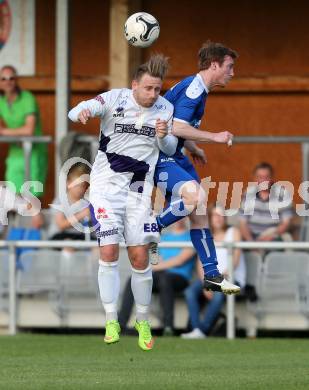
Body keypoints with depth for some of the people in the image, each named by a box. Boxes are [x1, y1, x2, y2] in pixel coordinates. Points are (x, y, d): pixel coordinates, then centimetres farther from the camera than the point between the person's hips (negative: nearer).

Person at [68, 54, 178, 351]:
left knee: (139, 258, -1)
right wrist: (80, 113, -47)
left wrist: (163, 137, -14)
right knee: (108, 252, -10)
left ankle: (143, 321, 16)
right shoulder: (115, 99, -10)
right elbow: (77, 111, -21)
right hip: (106, 184, -2)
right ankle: (111, 321, -2)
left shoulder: (165, 108, 0)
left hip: (138, 189, 2)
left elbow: (170, 149, 10)